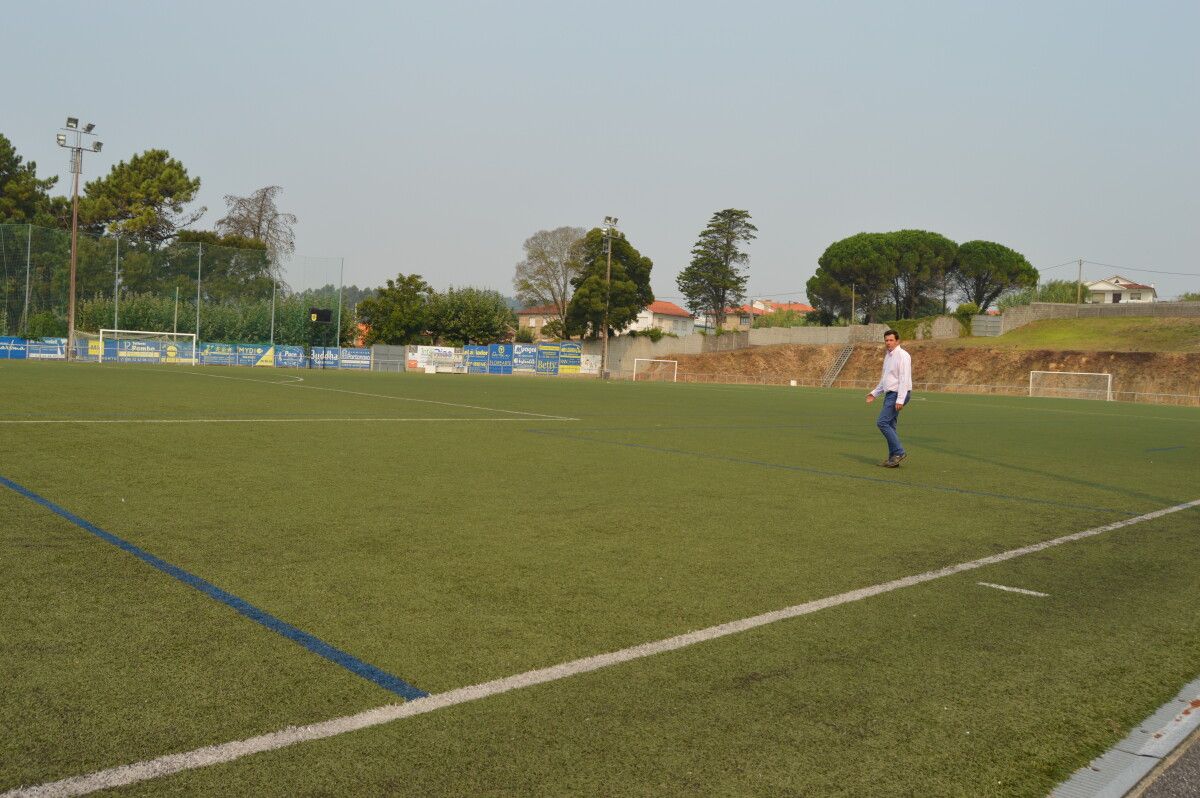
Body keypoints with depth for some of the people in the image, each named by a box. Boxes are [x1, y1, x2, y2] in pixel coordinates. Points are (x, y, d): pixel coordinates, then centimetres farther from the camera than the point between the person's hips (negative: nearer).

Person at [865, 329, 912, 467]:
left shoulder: (902, 356, -13)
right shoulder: (888, 356, 16)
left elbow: (904, 379, -20)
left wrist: (900, 399, -26)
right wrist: (874, 393, 20)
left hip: (898, 395, -10)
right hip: (890, 394, 10)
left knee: (882, 423, -14)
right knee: (890, 426, 8)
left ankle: (899, 452, -9)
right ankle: (893, 459, 11)